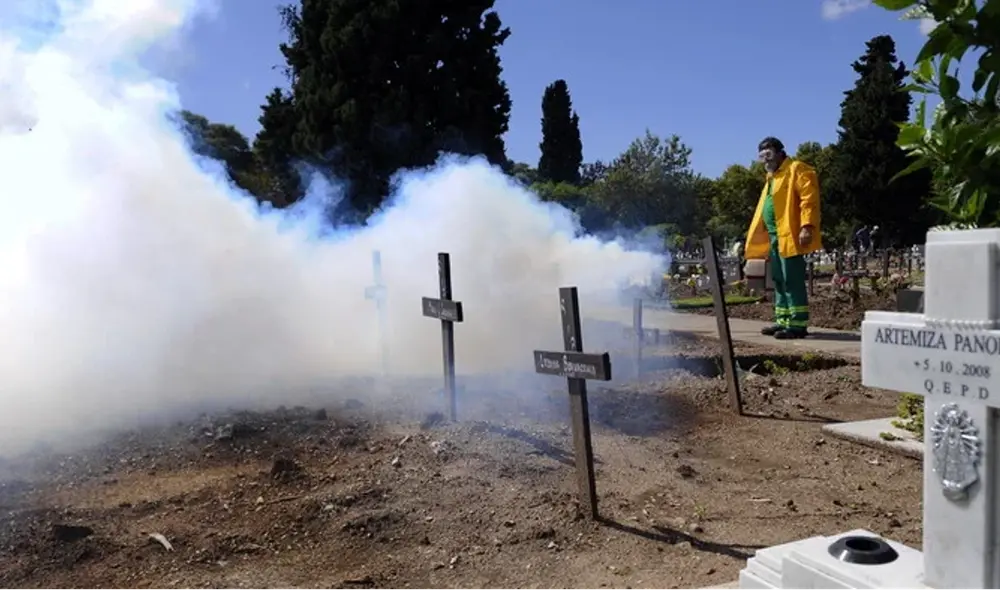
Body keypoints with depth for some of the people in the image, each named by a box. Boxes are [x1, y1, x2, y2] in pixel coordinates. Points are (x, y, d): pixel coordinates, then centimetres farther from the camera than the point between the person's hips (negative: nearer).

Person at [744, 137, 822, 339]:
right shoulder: (772, 177, 24)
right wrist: (756, 239, 21)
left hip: (790, 236, -10)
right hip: (775, 237, 10)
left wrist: (807, 226, -25)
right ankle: (783, 322, 18)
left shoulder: (797, 169, -5)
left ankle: (798, 324, -8)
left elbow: (809, 199, -15)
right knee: (779, 280, 12)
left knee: (792, 281, -10)